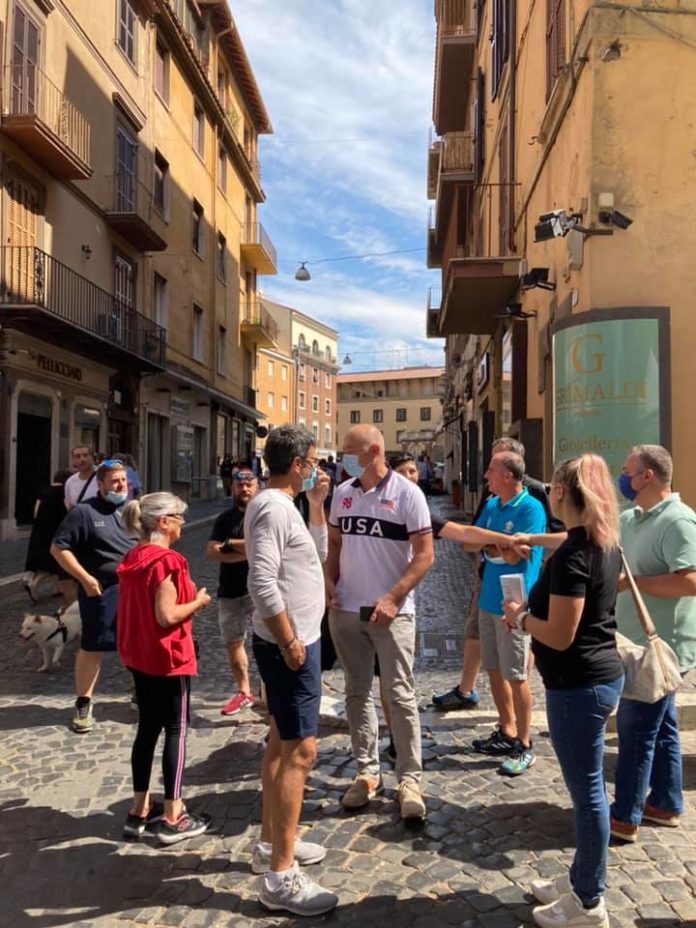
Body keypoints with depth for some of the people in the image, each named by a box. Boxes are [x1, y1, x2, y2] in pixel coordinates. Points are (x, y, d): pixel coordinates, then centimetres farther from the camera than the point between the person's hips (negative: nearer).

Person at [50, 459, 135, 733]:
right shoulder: (84, 511, -8)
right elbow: (59, 548, -9)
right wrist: (85, 578, -15)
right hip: (101, 591, -5)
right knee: (92, 647, 3)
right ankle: (83, 704, 19)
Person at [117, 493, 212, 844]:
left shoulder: (133, 558, 8)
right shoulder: (166, 560, -20)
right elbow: (167, 616, -22)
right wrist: (198, 601, -8)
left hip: (139, 656, 9)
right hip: (167, 657, -9)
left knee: (147, 728, 17)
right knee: (176, 730, 2)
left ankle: (139, 810, 26)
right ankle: (172, 818, 10)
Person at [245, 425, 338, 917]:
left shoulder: (285, 505, 11)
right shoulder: (272, 506, -21)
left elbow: (318, 553, 18)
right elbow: (262, 583, -28)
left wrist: (317, 504, 9)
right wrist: (288, 641, -21)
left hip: (297, 641, 11)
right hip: (288, 644, -11)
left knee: (282, 742, 19)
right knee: (300, 751, -5)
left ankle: (271, 844, 33)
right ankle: (282, 878, 5)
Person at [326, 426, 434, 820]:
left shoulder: (406, 493, -9)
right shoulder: (342, 493, 7)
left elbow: (424, 555, -10)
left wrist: (393, 599, -17)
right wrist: (330, 582, -2)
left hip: (392, 612, -5)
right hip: (346, 610, 5)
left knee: (401, 696, 3)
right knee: (358, 693, 13)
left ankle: (410, 779, 16)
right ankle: (367, 772, 27)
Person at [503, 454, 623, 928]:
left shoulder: (572, 553, -23)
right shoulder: (604, 544, 6)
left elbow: (560, 635, -24)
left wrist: (521, 618, -7)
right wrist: (531, 612, 10)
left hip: (578, 685, -10)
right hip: (601, 676, 10)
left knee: (587, 789, 5)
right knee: (586, 786, 20)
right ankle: (582, 878, 37)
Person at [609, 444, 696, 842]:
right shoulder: (630, 519, 7)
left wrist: (632, 581, -24)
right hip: (645, 644, 9)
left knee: (635, 729, 0)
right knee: (660, 726, 19)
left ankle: (624, 818, 12)